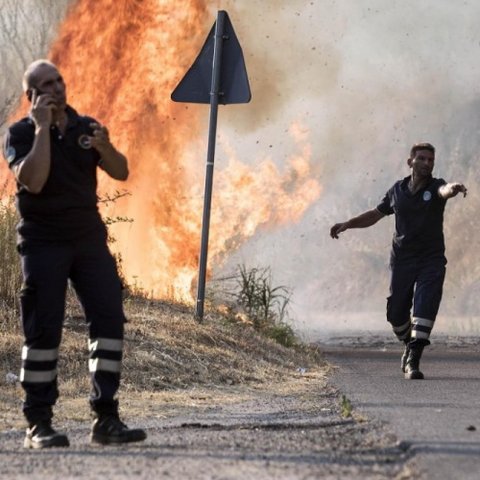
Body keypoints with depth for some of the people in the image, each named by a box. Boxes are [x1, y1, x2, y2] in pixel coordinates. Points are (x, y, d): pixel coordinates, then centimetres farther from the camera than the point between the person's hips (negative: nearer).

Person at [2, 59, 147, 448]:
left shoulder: (86, 127, 10)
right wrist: (42, 128, -17)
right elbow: (33, 180, -20)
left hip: (88, 238, 4)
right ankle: (38, 424, 1)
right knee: (43, 330, -5)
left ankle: (106, 419, -2)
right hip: (43, 243, -4)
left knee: (110, 319, -5)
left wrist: (104, 147, -13)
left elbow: (121, 172, 7)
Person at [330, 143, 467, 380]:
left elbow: (444, 191, -31)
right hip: (402, 260, 3)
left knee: (425, 308, -17)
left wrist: (453, 189, -55)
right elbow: (375, 214, 19)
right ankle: (410, 345, 35)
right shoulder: (397, 190, 5)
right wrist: (347, 224, 9)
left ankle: (413, 361, -18)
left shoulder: (435, 186, -5)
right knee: (396, 313, 7)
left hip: (431, 261, -3)